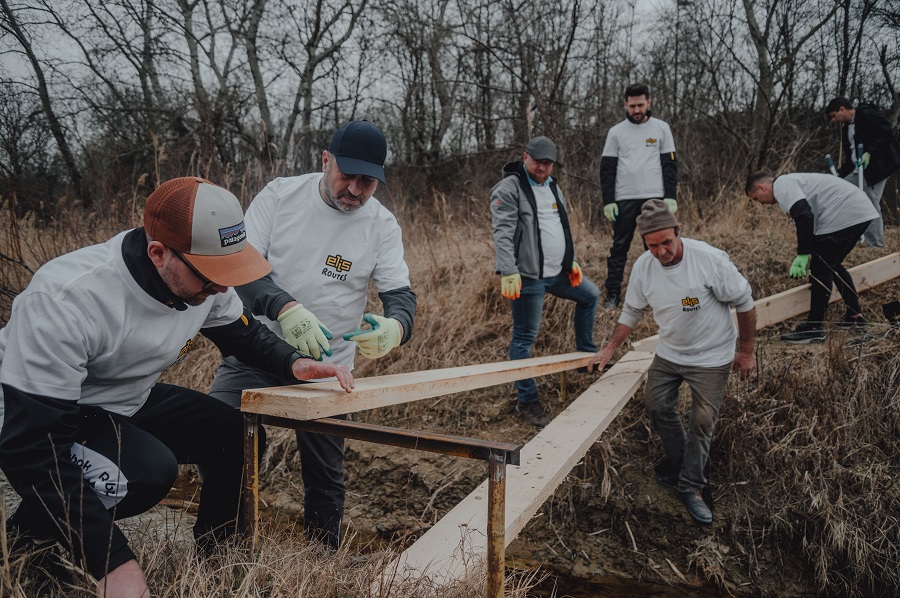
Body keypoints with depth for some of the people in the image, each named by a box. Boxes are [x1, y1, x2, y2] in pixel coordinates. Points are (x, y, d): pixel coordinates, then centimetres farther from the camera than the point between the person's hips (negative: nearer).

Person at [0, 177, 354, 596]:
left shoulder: (203, 280, -17)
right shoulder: (67, 299, -37)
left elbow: (241, 332, 6)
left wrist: (294, 362, -17)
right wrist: (113, 562, -37)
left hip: (129, 404, 7)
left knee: (239, 436, -4)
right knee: (148, 468, -32)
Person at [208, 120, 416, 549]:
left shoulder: (382, 225, -6)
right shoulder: (279, 195, -8)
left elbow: (401, 293, -8)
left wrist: (395, 327, -34)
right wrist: (285, 307, -34)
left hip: (326, 366, 0)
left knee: (325, 476, 9)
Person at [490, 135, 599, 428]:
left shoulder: (553, 187, 16)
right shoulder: (508, 189, -12)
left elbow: (563, 228, 25)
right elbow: (503, 235, -21)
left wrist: (571, 262, 20)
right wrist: (508, 273, -29)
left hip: (557, 273, 9)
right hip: (527, 278, -9)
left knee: (590, 295, 22)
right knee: (524, 338, 0)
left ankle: (587, 353, 37)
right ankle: (527, 401, 11)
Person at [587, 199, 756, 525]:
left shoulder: (710, 259, -25)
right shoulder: (643, 266, -11)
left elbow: (744, 303, -13)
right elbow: (631, 311, 5)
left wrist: (746, 351, -6)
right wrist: (609, 349, 3)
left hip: (711, 357, -5)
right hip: (669, 353, 5)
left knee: (703, 420, -4)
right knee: (656, 405, 8)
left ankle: (690, 486, 11)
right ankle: (678, 462, 32)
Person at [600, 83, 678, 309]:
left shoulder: (661, 128, 6)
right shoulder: (616, 132, 6)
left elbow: (670, 165, 6)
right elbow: (607, 169, 5)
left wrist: (670, 196, -3)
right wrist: (608, 201, -3)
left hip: (655, 197, 0)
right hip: (624, 199, 0)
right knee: (619, 247, 1)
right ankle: (613, 293, 6)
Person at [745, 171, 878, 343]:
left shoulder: (782, 185, -7)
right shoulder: (791, 182, 25)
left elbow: (804, 216, -21)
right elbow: (810, 215, 34)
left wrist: (802, 255, -18)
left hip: (844, 216, -10)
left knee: (820, 270, -5)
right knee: (832, 265, 22)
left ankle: (814, 329, -1)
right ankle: (855, 316, 30)